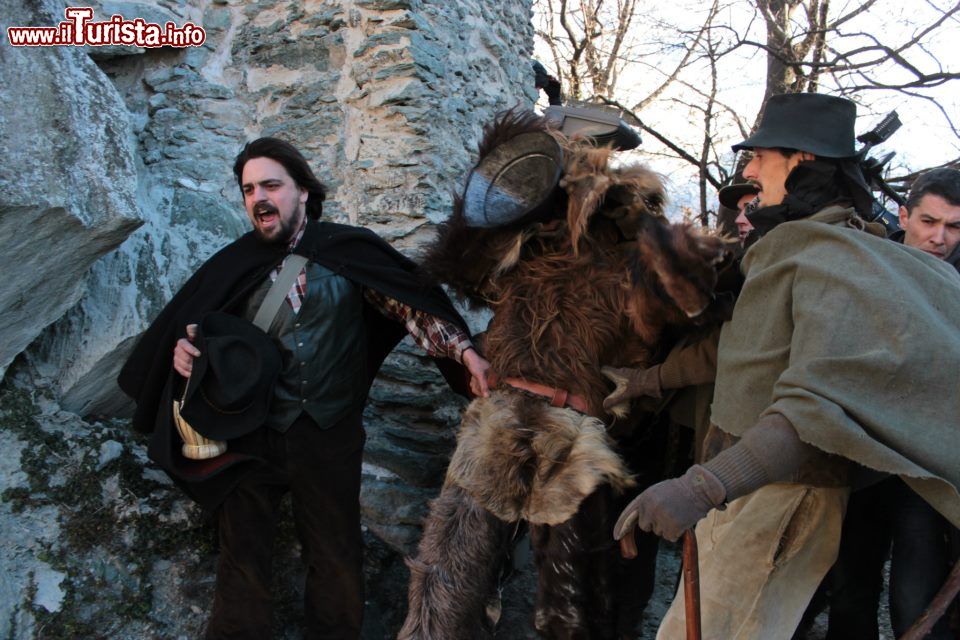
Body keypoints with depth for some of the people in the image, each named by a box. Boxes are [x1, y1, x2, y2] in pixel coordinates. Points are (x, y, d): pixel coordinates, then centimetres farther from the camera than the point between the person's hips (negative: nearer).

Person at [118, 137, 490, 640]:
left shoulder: (350, 251, -6)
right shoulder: (233, 266, 0)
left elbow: (410, 302, -10)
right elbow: (191, 330, 8)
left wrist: (465, 352, -22)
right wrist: (184, 352, -15)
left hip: (330, 436, 0)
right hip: (250, 439, 1)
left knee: (337, 560, 14)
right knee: (243, 563, 12)